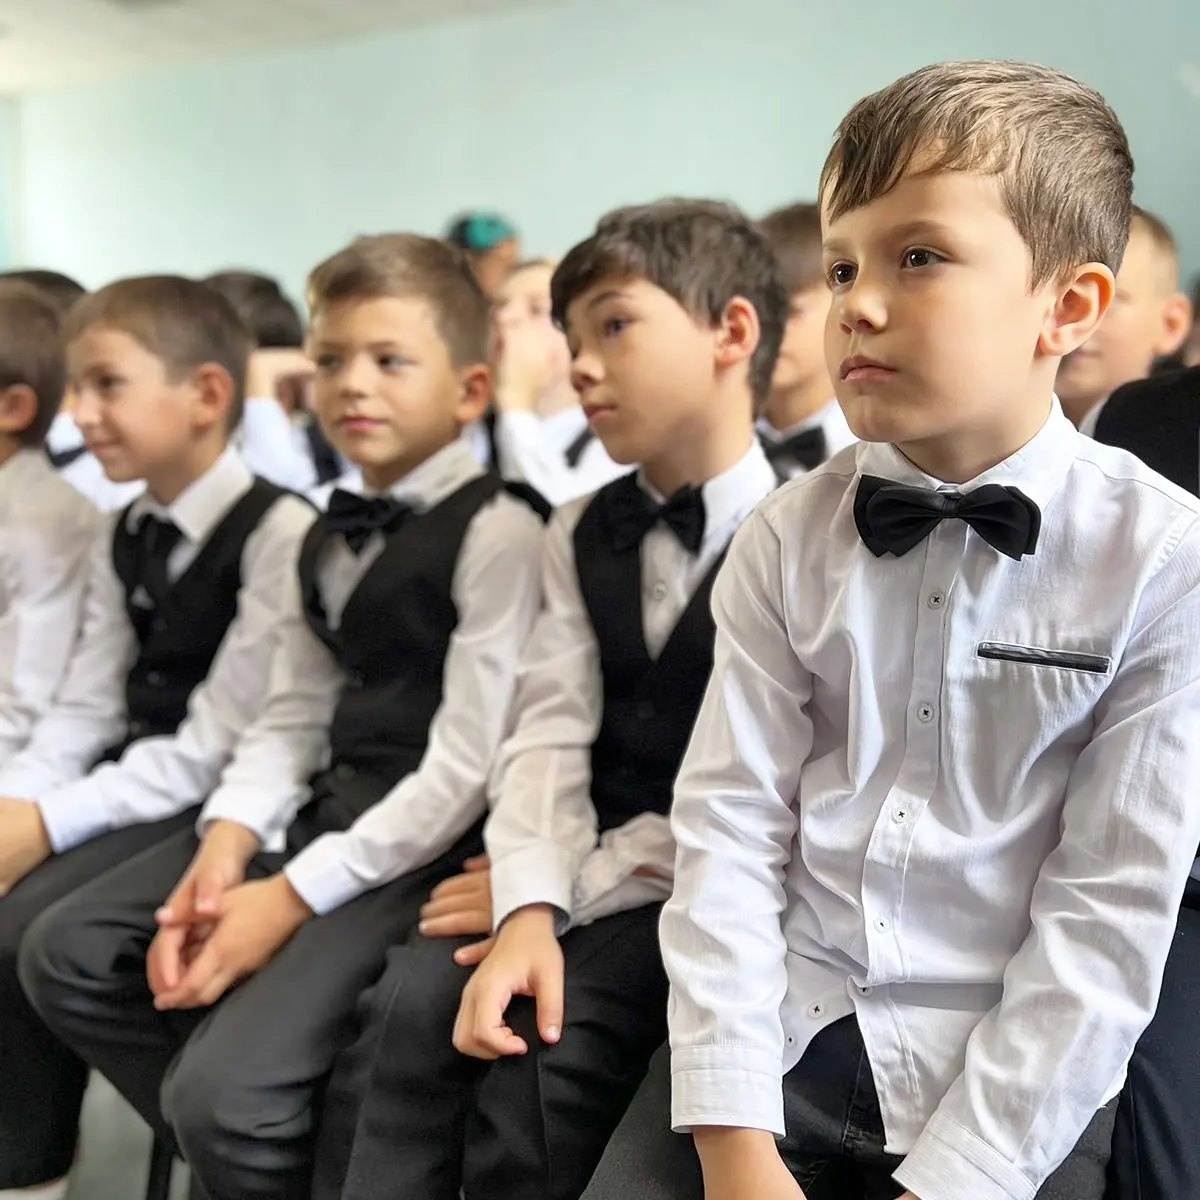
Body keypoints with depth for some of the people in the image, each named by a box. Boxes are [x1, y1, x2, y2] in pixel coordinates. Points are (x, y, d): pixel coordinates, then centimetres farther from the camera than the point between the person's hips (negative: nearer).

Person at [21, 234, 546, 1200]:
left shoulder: (498, 532, -11)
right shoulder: (331, 539, 16)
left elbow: (468, 764, -16)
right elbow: (293, 716, 11)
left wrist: (296, 895, -17)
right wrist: (228, 844, -7)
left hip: (423, 846, -9)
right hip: (321, 812, 9)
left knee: (224, 1086, -23)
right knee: (68, 954, 7)